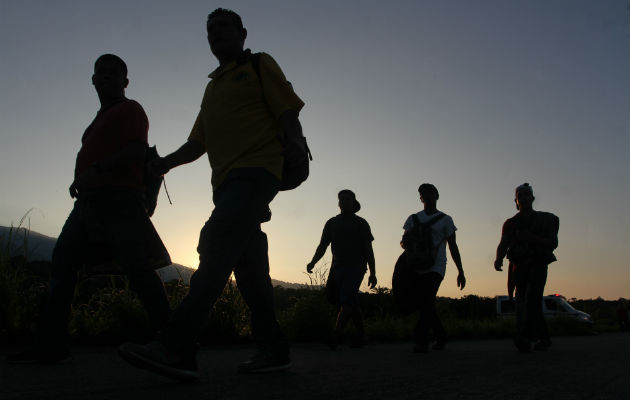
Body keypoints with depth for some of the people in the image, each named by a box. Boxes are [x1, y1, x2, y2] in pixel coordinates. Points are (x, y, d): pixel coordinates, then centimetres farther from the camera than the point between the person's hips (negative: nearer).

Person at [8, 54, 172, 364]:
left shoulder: (129, 110, 4)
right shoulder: (102, 118, 30)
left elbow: (138, 150, -12)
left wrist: (96, 170, -20)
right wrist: (81, 180, 9)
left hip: (117, 198, -9)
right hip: (90, 201, 9)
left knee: (136, 265, -15)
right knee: (63, 260, 4)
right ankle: (52, 342, 8)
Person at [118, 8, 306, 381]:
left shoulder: (260, 65, 11)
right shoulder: (213, 87, 30)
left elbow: (287, 110, -2)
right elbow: (199, 141, 27)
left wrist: (295, 140, -23)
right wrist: (168, 161, 10)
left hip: (256, 171, -8)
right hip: (226, 181, 8)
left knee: (217, 245, -24)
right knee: (249, 267, 2)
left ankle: (177, 347, -28)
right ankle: (274, 350, 8)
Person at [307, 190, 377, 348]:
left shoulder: (361, 223, 5)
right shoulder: (332, 223, 13)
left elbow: (368, 250, 3)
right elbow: (322, 246, 10)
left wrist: (372, 273, -3)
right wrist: (313, 262, -7)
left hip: (355, 268, -3)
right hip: (338, 268, 4)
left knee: (346, 301, -18)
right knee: (352, 304, 6)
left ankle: (336, 336, -19)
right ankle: (362, 335, 17)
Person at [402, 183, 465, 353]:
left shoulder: (445, 220, 8)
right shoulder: (413, 219, 16)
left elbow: (453, 247, 7)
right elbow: (404, 241, 16)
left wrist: (460, 272, 3)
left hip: (435, 268, -4)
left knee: (427, 301, -20)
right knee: (423, 304, 4)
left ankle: (420, 339, -21)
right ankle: (441, 336, 21)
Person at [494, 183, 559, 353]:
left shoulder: (546, 219, 10)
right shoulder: (510, 224, 14)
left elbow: (553, 243, 2)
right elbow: (503, 244, 0)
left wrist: (532, 238, -16)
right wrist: (499, 257, -22)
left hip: (538, 265, -3)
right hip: (519, 267, 3)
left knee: (531, 298, -23)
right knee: (523, 302, 3)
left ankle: (525, 337, -34)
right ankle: (544, 338, 20)